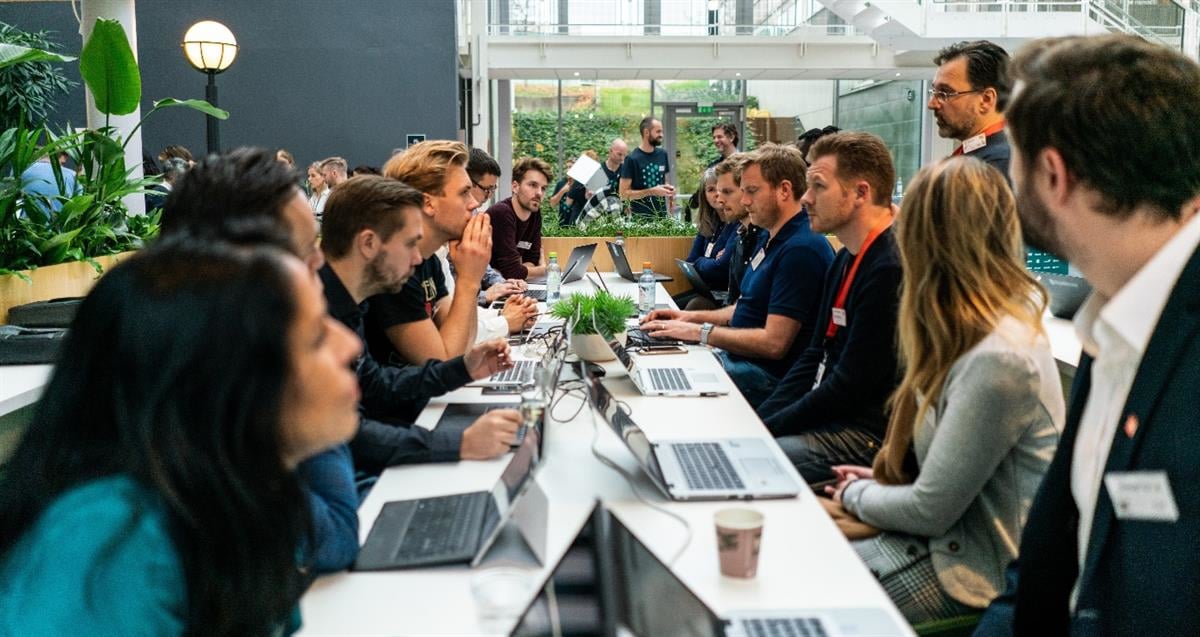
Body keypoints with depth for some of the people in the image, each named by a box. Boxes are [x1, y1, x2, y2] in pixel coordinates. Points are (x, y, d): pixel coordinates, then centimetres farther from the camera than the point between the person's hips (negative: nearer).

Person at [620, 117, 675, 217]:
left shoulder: (662, 155, 7)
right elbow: (623, 193, -12)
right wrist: (651, 191, -19)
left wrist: (669, 189, -2)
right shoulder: (632, 159, -10)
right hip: (640, 217, -5)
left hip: (662, 215, 5)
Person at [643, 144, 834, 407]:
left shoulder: (801, 249, -21)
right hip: (737, 357, 10)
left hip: (769, 375, -10)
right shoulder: (773, 239, 14)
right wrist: (693, 317, 8)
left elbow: (774, 343, -24)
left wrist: (699, 332, -18)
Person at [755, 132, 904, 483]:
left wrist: (766, 428, -13)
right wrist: (758, 420, 4)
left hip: (867, 435, -10)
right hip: (827, 416, 10)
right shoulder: (846, 260, 14)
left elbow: (848, 387, -20)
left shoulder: (891, 271, -20)